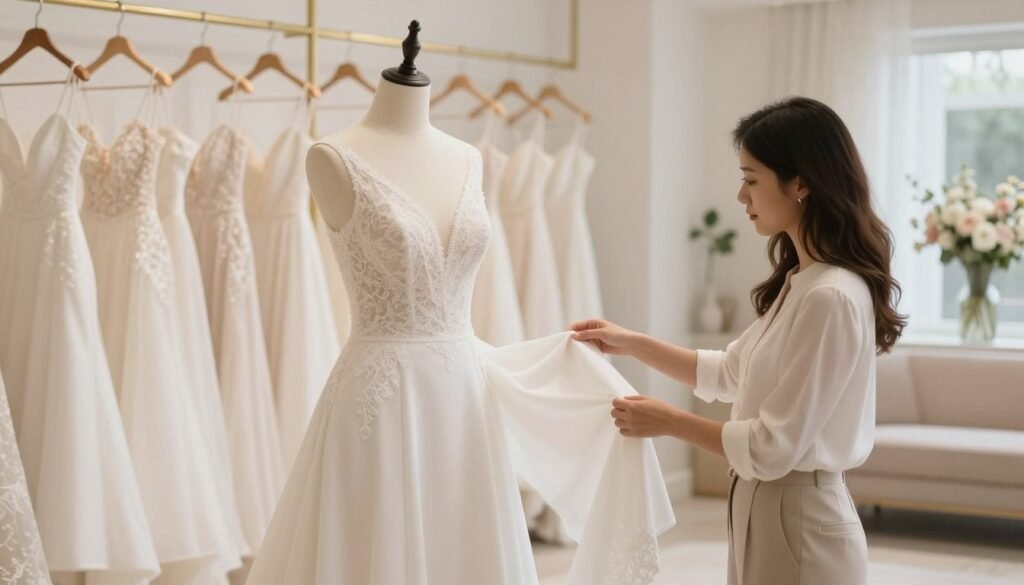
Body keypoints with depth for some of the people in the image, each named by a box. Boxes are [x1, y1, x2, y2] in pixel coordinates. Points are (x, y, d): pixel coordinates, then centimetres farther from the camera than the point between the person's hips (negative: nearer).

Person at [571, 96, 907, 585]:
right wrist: (631, 344, 15)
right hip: (767, 509, 9)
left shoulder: (832, 297, -23)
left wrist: (669, 422, -12)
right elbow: (730, 373, 20)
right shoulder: (799, 283, 7)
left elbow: (773, 448, -22)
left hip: (800, 521, -9)